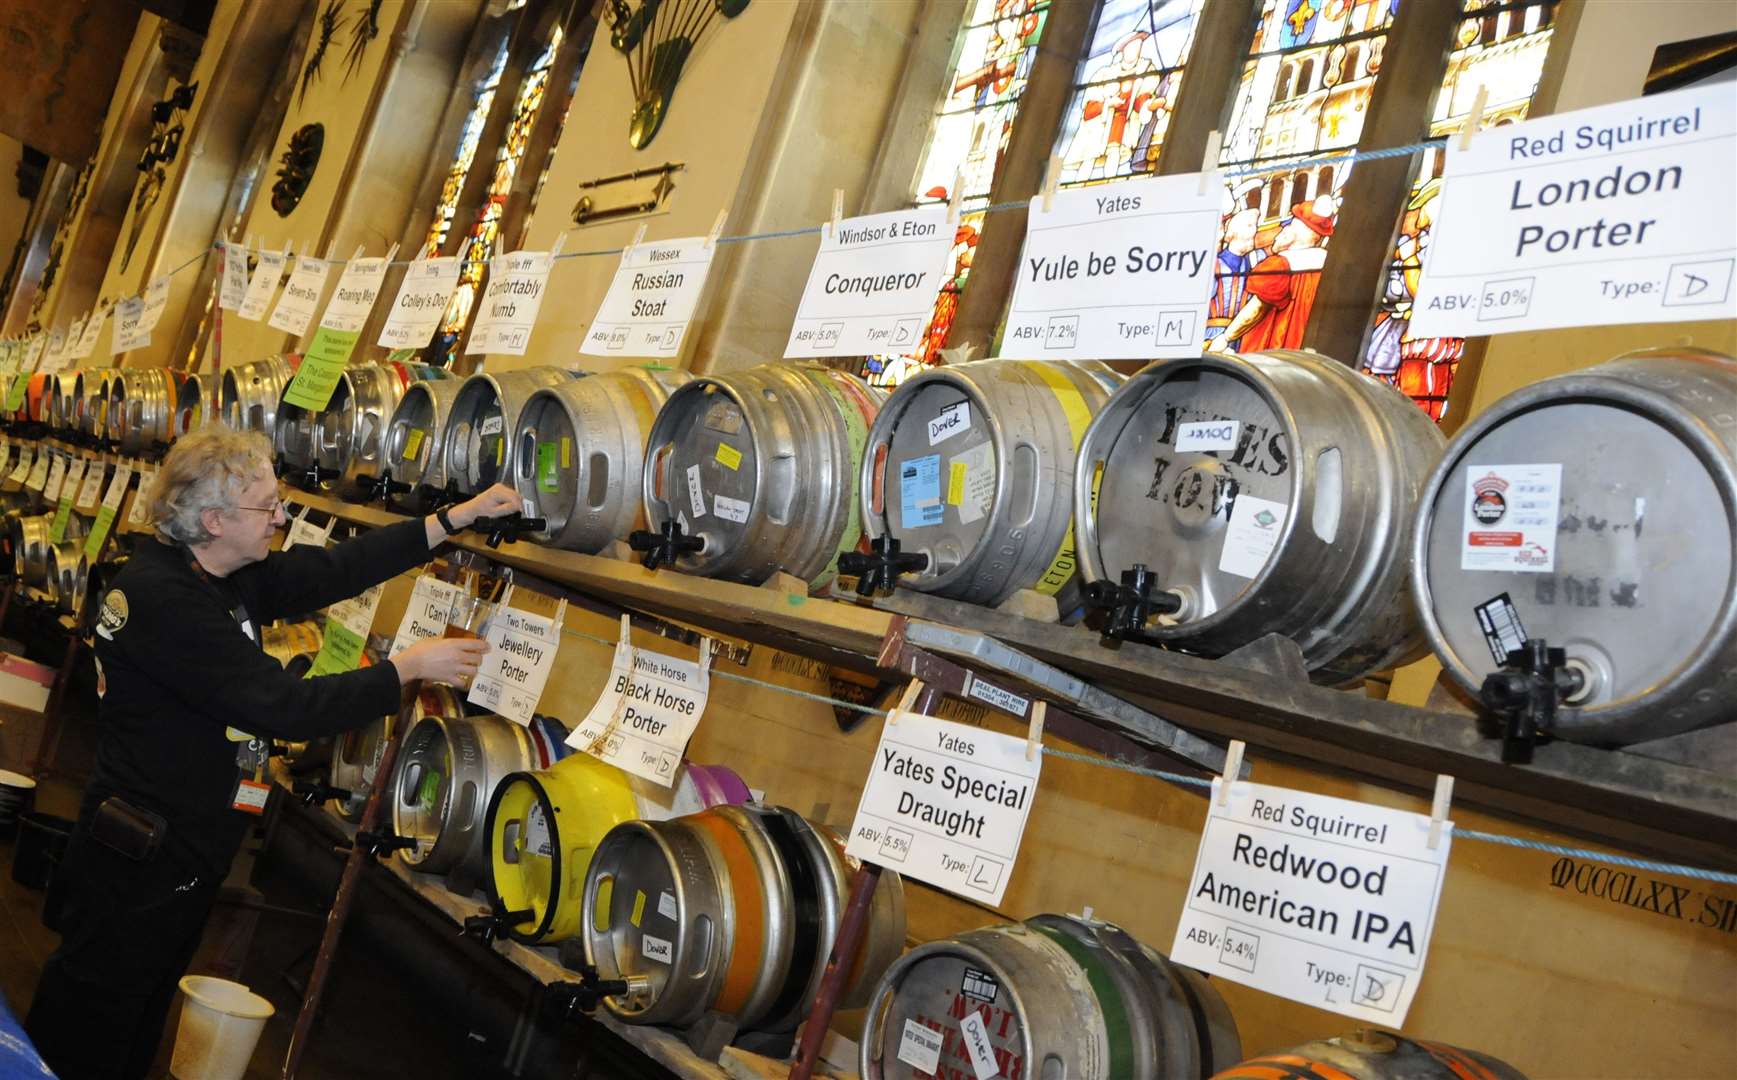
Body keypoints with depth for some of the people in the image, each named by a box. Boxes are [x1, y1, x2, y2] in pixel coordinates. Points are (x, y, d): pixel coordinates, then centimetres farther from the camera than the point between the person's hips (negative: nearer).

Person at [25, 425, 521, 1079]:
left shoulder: (211, 576, 3)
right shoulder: (166, 599, -25)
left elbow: (332, 572, 3)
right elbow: (287, 707, -27)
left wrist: (459, 516, 2)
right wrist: (408, 668, -19)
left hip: (183, 850, 9)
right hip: (143, 860, -9)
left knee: (141, 1025, 22)